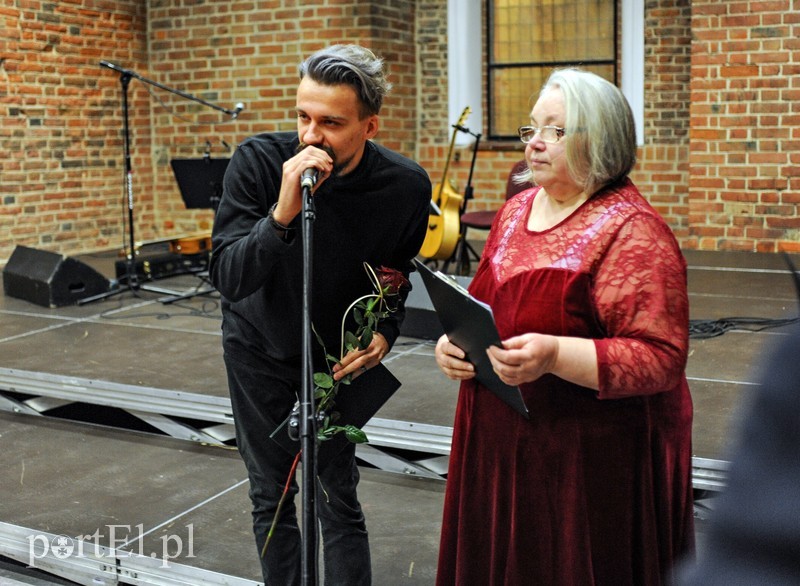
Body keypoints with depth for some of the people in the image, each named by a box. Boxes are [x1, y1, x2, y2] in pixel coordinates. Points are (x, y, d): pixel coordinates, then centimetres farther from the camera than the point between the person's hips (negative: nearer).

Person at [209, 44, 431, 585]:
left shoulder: (406, 186, -21)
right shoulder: (258, 161, -26)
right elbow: (227, 277, -32)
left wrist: (385, 332, -19)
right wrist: (283, 212, -46)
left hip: (339, 353, 0)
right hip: (258, 344, 0)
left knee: (338, 502, 1)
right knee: (271, 497, 10)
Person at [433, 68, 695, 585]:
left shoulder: (631, 232, -15)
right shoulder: (517, 210, 9)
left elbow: (661, 358, -21)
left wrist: (555, 355, -31)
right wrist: (455, 340, 1)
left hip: (589, 460, -7)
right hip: (500, 446, 7)